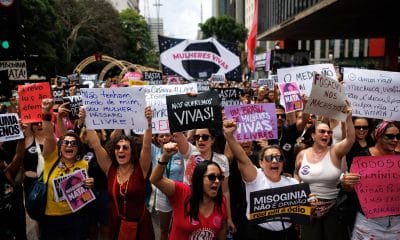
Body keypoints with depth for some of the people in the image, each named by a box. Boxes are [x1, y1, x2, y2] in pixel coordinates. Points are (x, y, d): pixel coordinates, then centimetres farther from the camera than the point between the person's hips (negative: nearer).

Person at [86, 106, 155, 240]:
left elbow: (147, 146, -26)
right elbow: (95, 144, -10)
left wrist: (148, 123, -39)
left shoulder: (140, 169, -11)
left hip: (139, 225, -2)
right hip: (116, 224, 3)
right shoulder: (110, 168, -4)